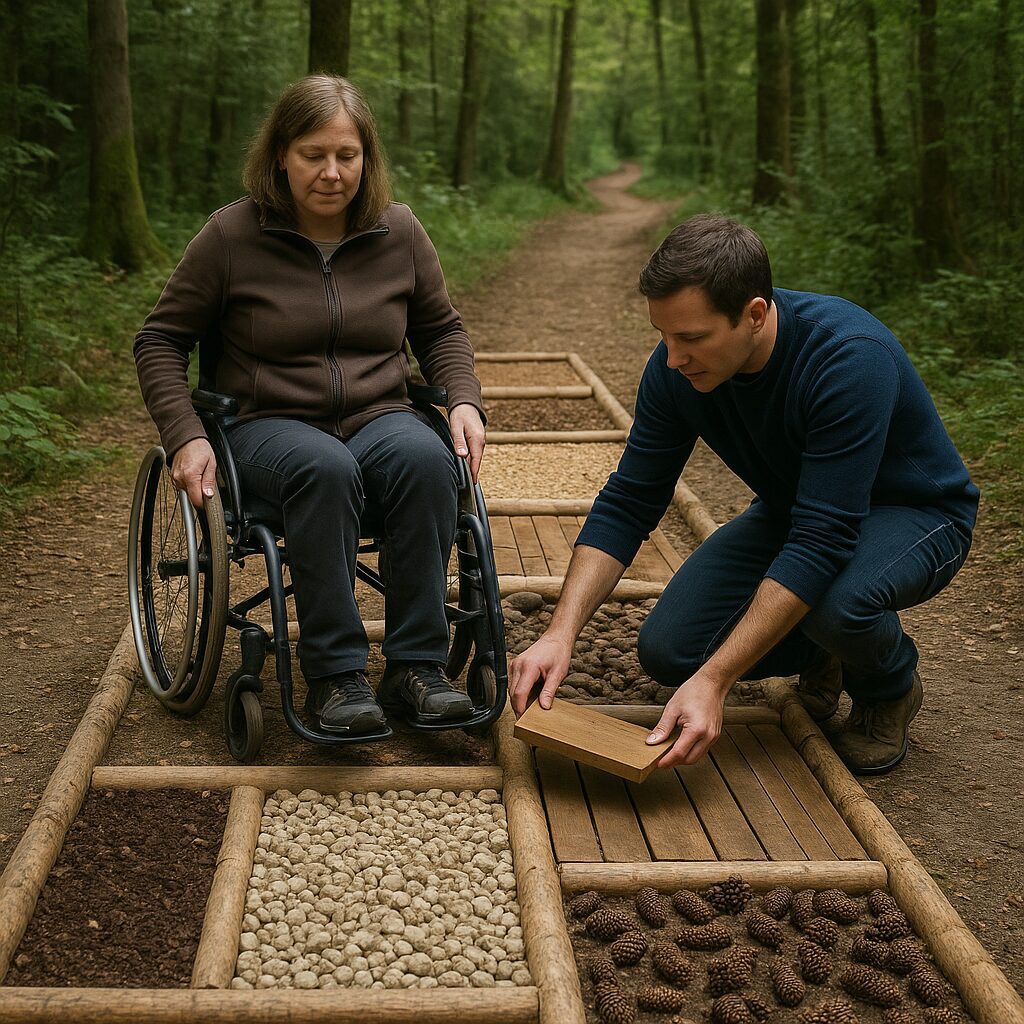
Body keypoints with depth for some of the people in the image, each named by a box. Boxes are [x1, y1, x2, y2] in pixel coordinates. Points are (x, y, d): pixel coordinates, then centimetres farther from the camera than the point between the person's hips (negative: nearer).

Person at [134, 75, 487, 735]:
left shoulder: (399, 233, 7)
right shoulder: (232, 235, -2)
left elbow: (441, 329, 19)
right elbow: (161, 340, 4)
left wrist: (465, 401, 0)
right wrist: (186, 437, -10)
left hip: (379, 418, 3)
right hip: (270, 425, -2)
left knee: (426, 458, -33)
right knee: (325, 469, -38)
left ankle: (416, 666, -27)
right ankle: (335, 674, -29)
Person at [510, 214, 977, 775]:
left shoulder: (851, 359, -36)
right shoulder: (677, 368, -18)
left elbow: (821, 544, -39)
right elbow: (627, 505, -11)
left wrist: (713, 681, -41)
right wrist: (560, 633, -25)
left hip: (914, 512, -5)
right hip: (793, 511, 5)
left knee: (837, 602, -39)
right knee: (667, 650, -13)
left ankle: (890, 685, -1)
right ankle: (820, 652, 16)